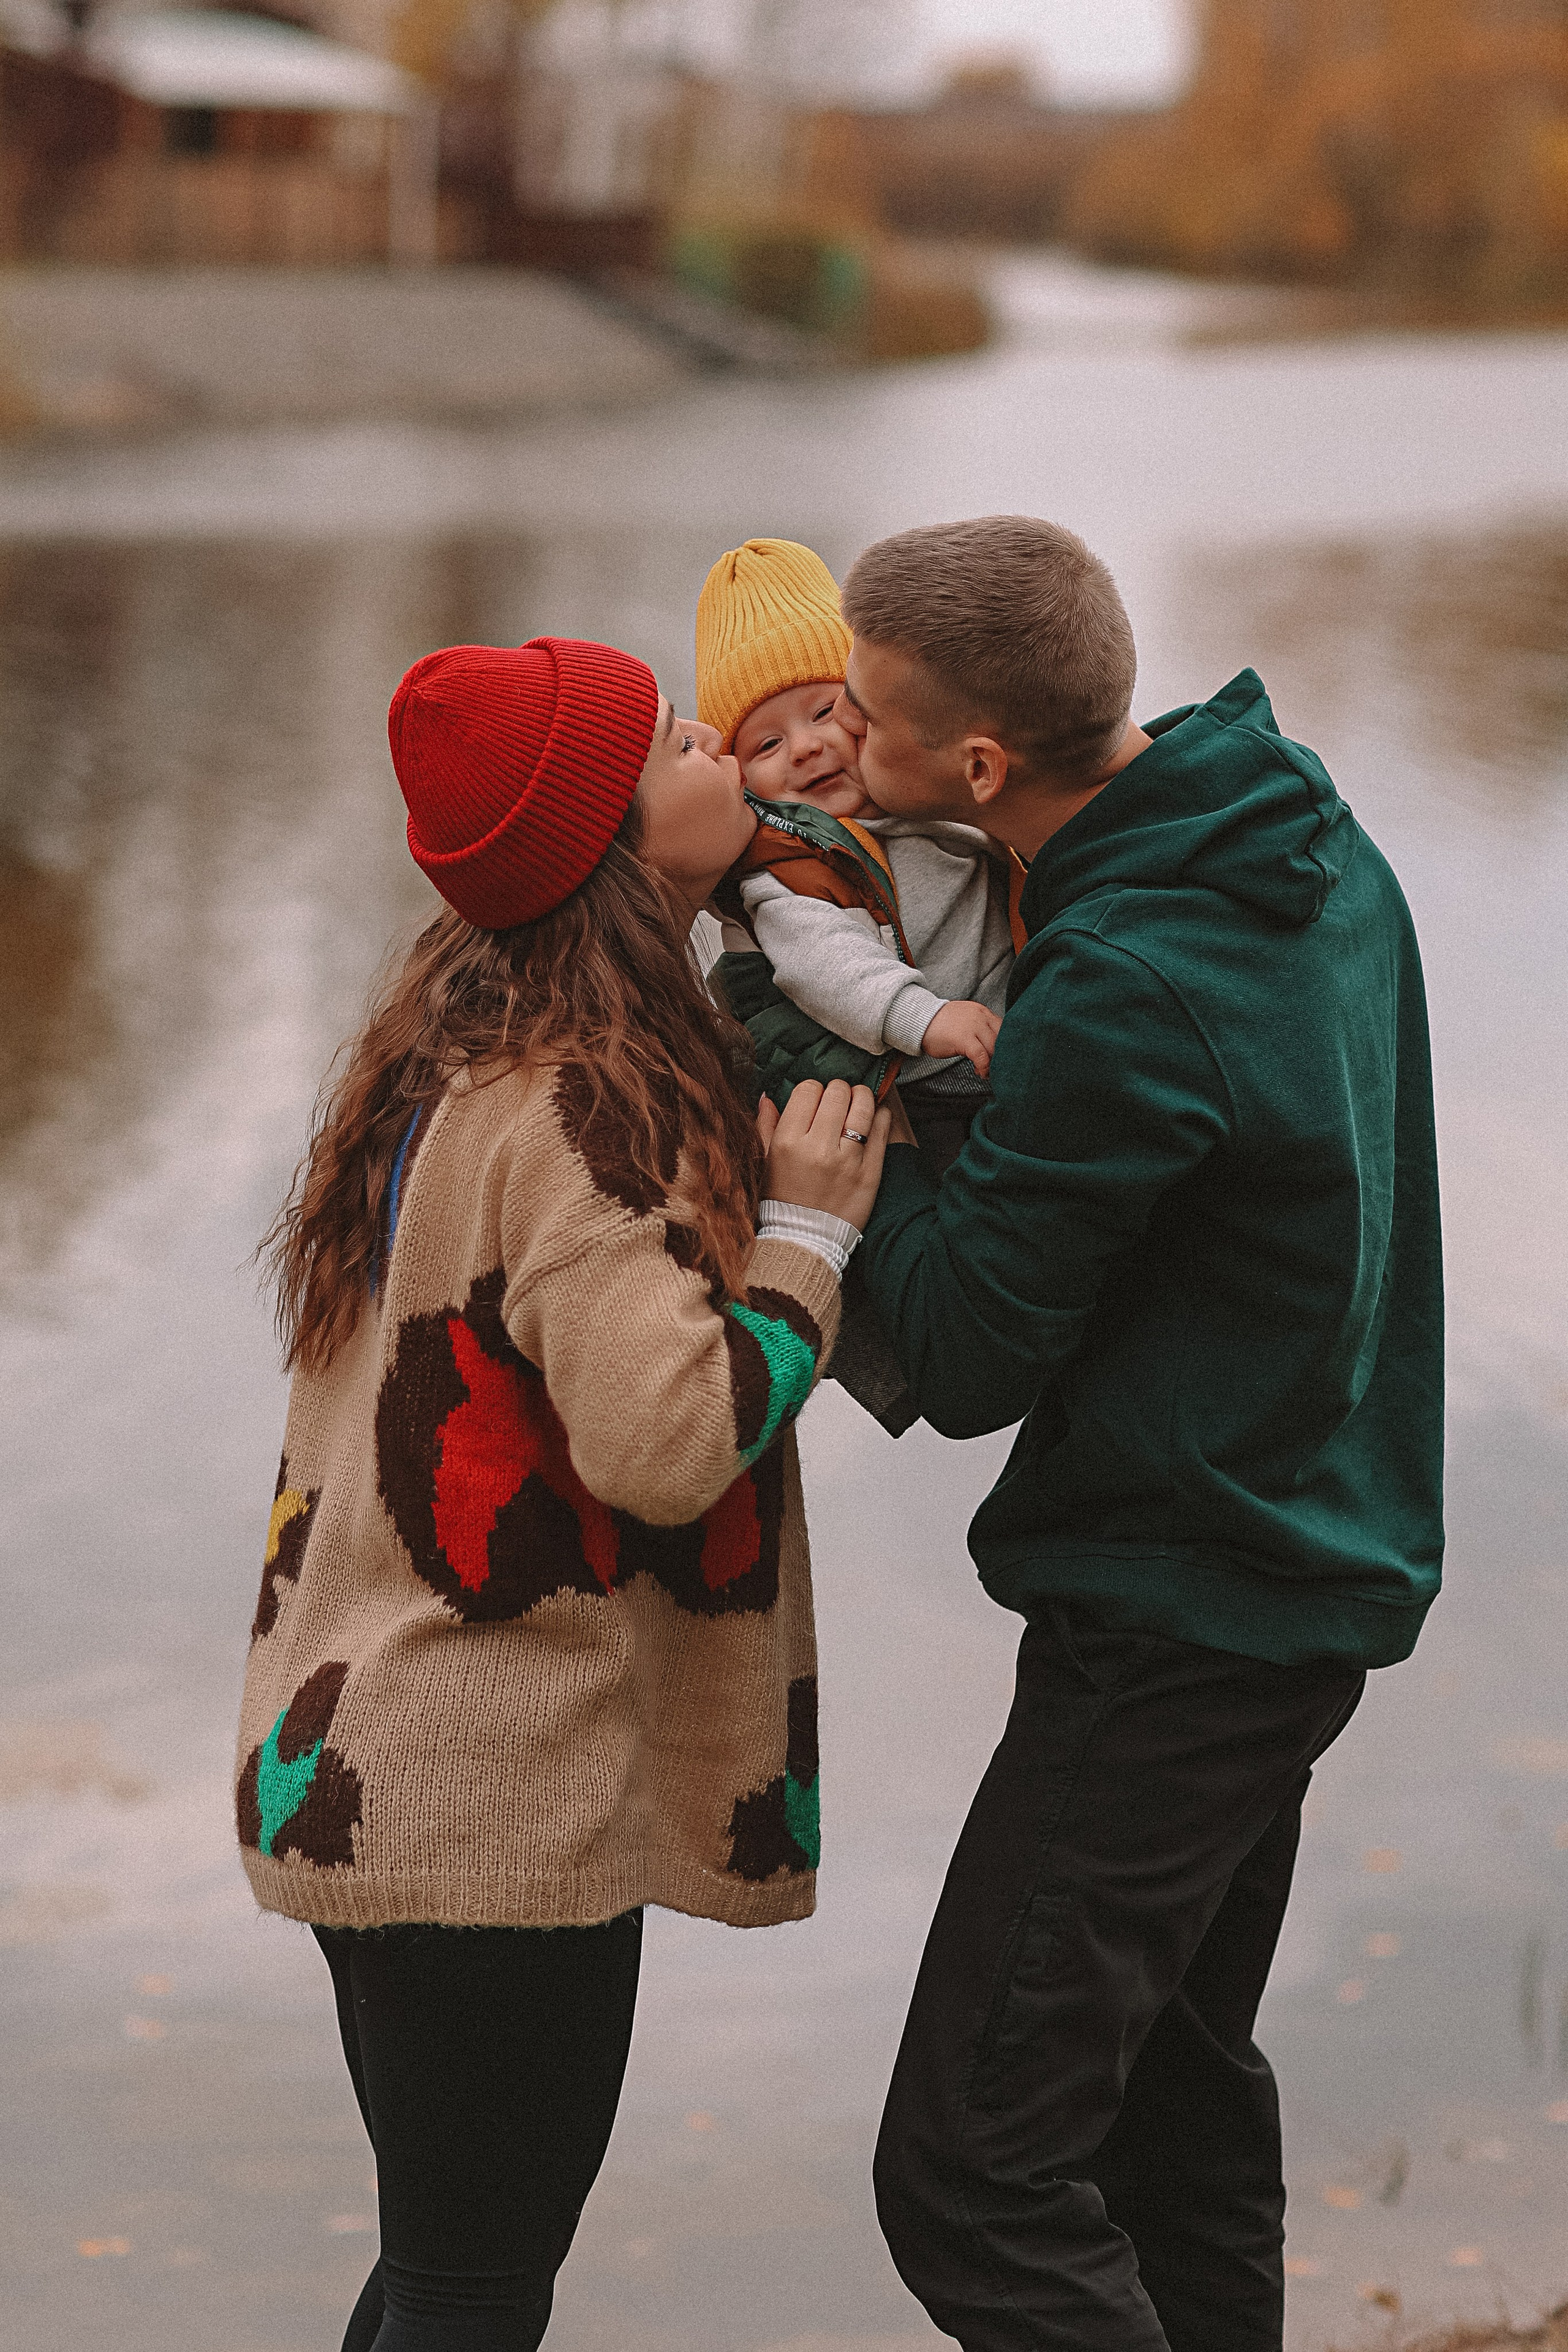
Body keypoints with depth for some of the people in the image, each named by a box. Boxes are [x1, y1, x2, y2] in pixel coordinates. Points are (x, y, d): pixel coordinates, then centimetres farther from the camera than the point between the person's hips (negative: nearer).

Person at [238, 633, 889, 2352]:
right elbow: (666, 1439, -27)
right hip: (498, 1798, -10)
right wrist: (808, 1227, -14)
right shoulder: (586, 1104, -20)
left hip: (353, 1763, 10)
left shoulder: (455, 1050, 10)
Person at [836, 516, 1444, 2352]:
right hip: (1307, 1573, 10)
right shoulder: (1313, 837, 2)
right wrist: (980, 1067, 3)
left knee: (976, 2176, -7)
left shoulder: (1124, 996, -27)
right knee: (1177, 2098, 22)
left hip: (1178, 1629, -10)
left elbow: (965, 1361, -19)